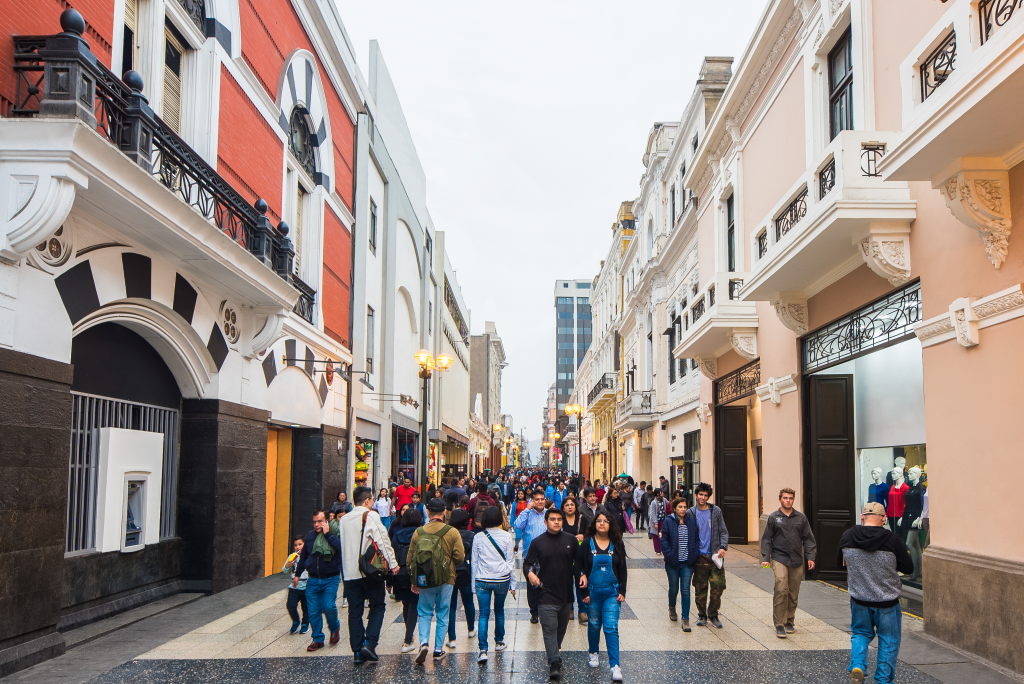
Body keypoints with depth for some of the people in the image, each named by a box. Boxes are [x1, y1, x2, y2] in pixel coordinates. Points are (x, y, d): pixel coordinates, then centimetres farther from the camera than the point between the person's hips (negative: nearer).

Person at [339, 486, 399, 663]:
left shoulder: (344, 520, 9)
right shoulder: (371, 516, -8)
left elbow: (344, 545, 14)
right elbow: (383, 540, -12)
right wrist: (393, 563, -8)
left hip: (349, 572, 5)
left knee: (354, 611, 9)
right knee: (377, 606, 8)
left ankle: (357, 651, 10)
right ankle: (370, 643, -6)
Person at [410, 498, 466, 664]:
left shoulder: (418, 532, -2)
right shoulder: (452, 532, -7)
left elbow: (410, 559, 3)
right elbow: (460, 557, -9)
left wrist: (414, 581, 14)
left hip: (424, 581, 1)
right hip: (446, 580, -1)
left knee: (424, 613, 14)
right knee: (443, 615, 11)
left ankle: (423, 643, -7)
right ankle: (438, 650, 12)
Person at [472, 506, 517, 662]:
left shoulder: (478, 538, -1)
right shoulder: (506, 537, -2)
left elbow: (474, 562, 3)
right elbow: (510, 561, 2)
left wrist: (473, 584, 11)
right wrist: (513, 583, 9)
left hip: (482, 580, -1)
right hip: (502, 579, 1)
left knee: (483, 614, -2)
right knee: (499, 611, 20)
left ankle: (483, 650, -13)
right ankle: (499, 642, 34)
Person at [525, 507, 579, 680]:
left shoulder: (571, 540, 3)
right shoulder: (537, 542, -2)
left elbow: (579, 561, 13)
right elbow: (527, 563, 3)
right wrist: (530, 573, -18)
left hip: (566, 593, 3)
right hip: (546, 593, -3)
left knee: (561, 627, 17)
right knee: (550, 629, -10)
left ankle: (555, 651, 38)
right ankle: (554, 663, -8)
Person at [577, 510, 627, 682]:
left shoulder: (617, 544, 2)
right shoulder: (587, 543, -3)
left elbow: (622, 570, 7)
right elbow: (579, 568, -2)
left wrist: (622, 591, 0)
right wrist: (584, 592, -6)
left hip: (612, 592, 0)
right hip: (593, 591, 0)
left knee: (611, 627, -7)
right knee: (594, 625, 12)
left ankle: (615, 665, -7)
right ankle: (593, 653, 37)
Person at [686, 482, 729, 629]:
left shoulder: (716, 511, 5)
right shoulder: (690, 513, 5)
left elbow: (723, 531, 6)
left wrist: (723, 547, -9)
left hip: (715, 556, 0)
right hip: (700, 556, 0)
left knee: (718, 586, -4)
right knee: (700, 588, 4)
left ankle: (713, 615, 12)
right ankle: (702, 615, 19)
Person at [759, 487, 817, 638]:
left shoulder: (801, 517, 11)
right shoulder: (773, 518, 6)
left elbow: (808, 539, 13)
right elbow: (766, 539, 7)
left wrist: (810, 557, 3)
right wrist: (765, 558, -2)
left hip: (797, 561, 3)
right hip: (779, 559, -3)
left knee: (793, 593, 7)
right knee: (781, 590, -15)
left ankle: (790, 621, 22)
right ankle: (779, 624, -11)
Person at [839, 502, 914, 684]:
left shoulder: (847, 536, -9)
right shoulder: (892, 540, -18)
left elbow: (840, 561, 8)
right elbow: (908, 568, -6)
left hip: (859, 599, 2)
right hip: (887, 601, -2)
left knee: (860, 633, 22)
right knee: (888, 640, 16)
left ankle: (857, 666, 2)